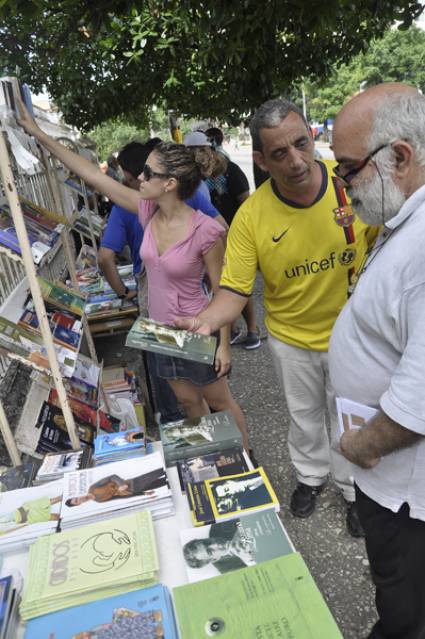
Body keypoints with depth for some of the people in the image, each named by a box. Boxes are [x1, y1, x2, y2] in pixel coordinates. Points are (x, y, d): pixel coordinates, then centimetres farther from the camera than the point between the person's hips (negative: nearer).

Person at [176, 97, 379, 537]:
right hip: (291, 338, 1)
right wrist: (206, 320, -38)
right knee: (304, 415, 24)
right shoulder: (250, 216, -21)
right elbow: (234, 290, -18)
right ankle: (311, 476, 54)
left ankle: (354, 490, 48)